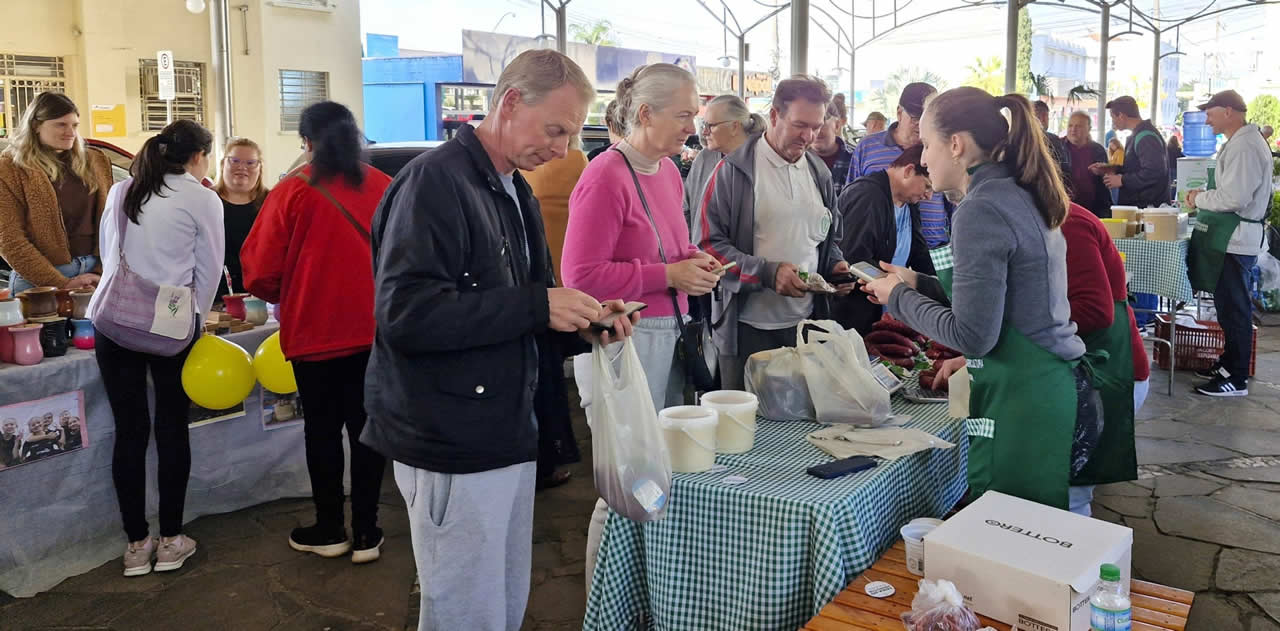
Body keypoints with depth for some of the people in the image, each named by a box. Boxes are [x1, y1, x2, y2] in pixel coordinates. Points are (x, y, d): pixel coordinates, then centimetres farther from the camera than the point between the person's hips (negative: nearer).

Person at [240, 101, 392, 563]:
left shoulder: (292, 191, -9)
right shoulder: (382, 187, -1)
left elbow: (260, 270, -5)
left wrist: (283, 296, 15)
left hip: (314, 330, -2)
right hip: (374, 328, 2)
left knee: (322, 429, 12)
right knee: (366, 428, 9)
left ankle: (329, 531, 22)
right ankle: (366, 533, 15)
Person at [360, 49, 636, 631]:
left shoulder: (516, 193, 14)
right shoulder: (435, 181, -15)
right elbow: (405, 312, -26)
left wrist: (583, 324, 0)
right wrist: (536, 305, -24)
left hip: (507, 437, 9)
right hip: (452, 448, -9)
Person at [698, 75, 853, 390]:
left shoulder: (819, 172, 12)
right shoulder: (734, 171, -7)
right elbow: (708, 244, -11)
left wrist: (836, 264, 1)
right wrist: (767, 273, -21)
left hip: (806, 320, 5)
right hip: (749, 327, -5)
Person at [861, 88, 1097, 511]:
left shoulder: (981, 210, -17)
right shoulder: (1021, 197, 11)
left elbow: (973, 335, -19)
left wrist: (899, 299, -6)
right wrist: (917, 284, 16)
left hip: (1022, 402, -9)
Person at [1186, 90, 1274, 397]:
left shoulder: (1245, 146, -18)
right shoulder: (1240, 142, 14)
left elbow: (1234, 197, -24)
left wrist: (1199, 198, -10)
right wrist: (1204, 197, 9)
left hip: (1237, 239, -10)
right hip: (1231, 237, 10)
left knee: (1234, 308, -4)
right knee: (1229, 305, 18)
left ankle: (1237, 379, 3)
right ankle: (1230, 363, 29)